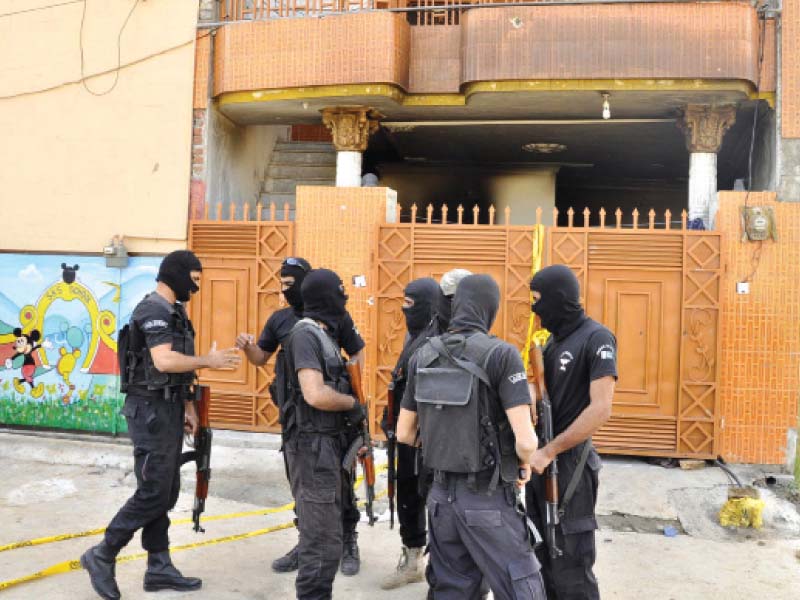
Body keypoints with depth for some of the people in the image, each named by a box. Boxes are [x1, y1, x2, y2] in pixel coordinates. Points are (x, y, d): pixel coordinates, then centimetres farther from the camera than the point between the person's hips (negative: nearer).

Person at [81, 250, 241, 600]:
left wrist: (187, 406, 16)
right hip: (152, 411, -10)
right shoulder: (153, 310, -16)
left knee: (167, 493, 12)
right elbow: (164, 361, -29)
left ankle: (159, 568, 20)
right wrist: (208, 361, -19)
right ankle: (102, 556, 11)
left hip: (169, 409, 10)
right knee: (153, 494, -5)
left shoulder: (173, 311, 15)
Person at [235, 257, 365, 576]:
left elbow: (358, 354, 3)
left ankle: (349, 543, 22)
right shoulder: (279, 319, 5)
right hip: (294, 414, 4)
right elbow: (262, 358, 13)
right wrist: (248, 347, -8)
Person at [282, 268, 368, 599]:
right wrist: (354, 403, -12)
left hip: (328, 446, 10)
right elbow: (315, 395, -26)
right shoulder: (306, 334, -16)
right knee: (323, 542, -5)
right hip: (314, 449, -10)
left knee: (322, 534, 18)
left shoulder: (323, 335, 14)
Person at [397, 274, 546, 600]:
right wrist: (524, 465, 1)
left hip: (442, 494, 6)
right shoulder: (501, 354, -14)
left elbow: (404, 434, 10)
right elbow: (525, 440, -20)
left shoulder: (422, 356, 3)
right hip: (488, 499, -6)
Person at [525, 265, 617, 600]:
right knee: (546, 556, 18)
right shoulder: (554, 339, 12)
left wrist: (550, 451, -20)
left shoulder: (596, 339, -14)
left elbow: (600, 411, -21)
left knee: (570, 565, 0)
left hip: (568, 462, -8)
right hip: (541, 459, 8)